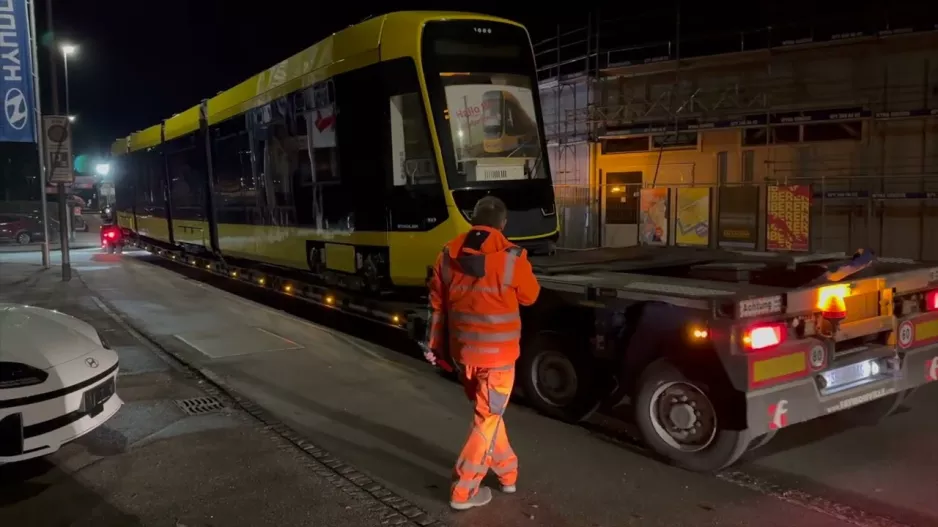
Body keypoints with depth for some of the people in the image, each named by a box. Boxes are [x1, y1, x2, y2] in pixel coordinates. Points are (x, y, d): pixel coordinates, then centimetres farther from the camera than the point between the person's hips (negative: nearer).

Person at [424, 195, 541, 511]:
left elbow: (437, 304, 5)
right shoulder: (512, 258, -15)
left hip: (462, 351, 5)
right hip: (497, 353, -5)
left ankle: (507, 472, 35)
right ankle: (464, 490, 10)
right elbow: (530, 297, 1)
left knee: (486, 412, 22)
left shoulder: (448, 255, -2)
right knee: (487, 419, 7)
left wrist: (435, 345, 15)